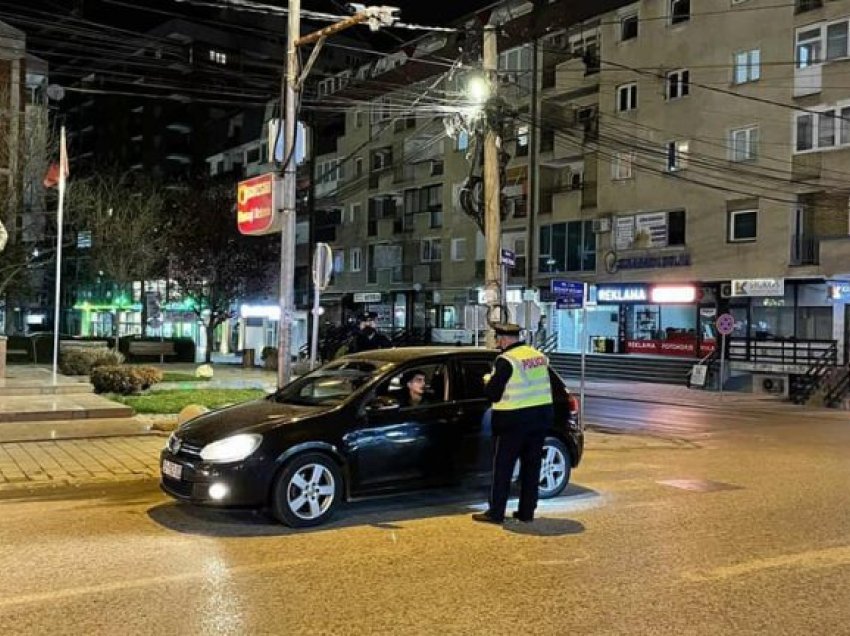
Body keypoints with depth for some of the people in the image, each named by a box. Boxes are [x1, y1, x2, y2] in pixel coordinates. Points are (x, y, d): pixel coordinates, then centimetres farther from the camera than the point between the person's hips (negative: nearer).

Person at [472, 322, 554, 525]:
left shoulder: (506, 360, -15)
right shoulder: (539, 356, 7)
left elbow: (493, 393, -14)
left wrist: (488, 381, 7)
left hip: (514, 420, -7)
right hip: (542, 415, 7)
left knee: (503, 467, 3)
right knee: (531, 465, 13)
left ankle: (495, 512, 8)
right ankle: (527, 511, 19)